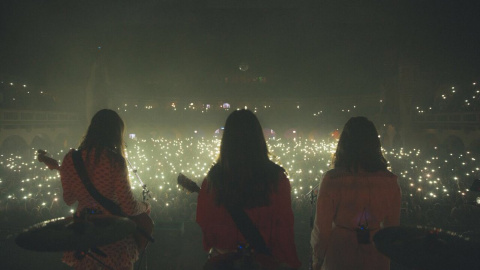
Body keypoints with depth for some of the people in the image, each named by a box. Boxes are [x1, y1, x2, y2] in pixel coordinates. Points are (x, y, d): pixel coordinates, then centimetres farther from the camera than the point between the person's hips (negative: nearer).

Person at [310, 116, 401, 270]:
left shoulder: (332, 179, -19)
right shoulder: (389, 181, -11)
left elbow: (322, 228, -13)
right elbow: (393, 226, 1)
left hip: (339, 257, -2)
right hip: (376, 257, 2)